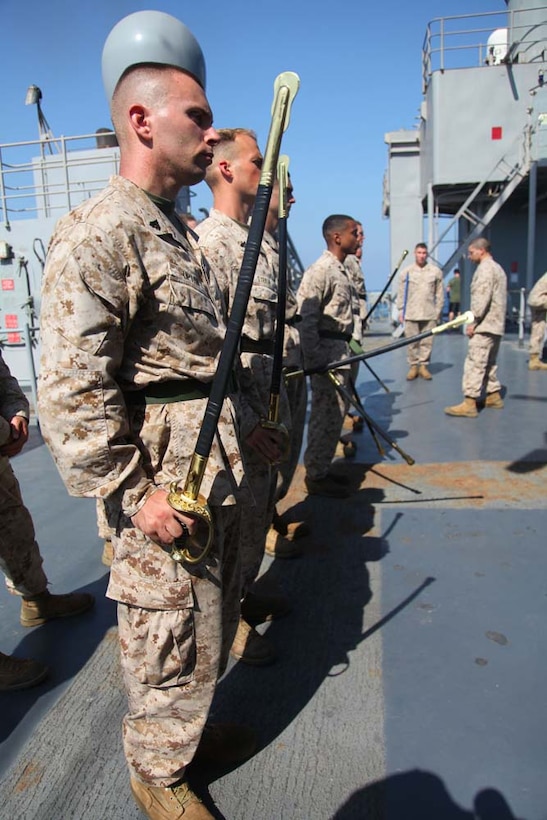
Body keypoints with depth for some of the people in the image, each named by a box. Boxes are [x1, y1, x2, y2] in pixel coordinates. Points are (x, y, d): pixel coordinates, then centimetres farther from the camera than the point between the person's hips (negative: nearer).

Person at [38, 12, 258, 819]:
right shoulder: (97, 235, -17)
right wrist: (133, 493, -20)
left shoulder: (178, 230, 14)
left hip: (219, 474, 9)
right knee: (172, 642, 9)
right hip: (165, 486, -9)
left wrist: (244, 436, 18)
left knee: (211, 625, 24)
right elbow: (71, 393, -22)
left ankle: (192, 728, 49)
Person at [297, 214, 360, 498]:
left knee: (336, 411, 15)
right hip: (326, 351, -10)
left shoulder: (341, 270, 16)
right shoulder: (320, 270, -14)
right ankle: (316, 476, 8)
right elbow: (305, 317, -20)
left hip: (340, 350, 10)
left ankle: (321, 468, 27)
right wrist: (314, 359, -23)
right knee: (327, 413, -4)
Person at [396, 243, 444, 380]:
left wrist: (438, 311, 4)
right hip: (411, 313, 0)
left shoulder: (435, 271, 5)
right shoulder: (406, 272, 5)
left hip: (429, 314, 0)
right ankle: (413, 366, 11)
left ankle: (423, 365, 12)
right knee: (412, 342, 1)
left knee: (427, 342, 2)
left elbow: (440, 293, 7)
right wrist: (401, 310, 3)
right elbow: (401, 293, 7)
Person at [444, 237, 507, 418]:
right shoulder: (498, 268, 21)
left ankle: (469, 403, -14)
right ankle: (494, 396, 23)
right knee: (489, 363, 17)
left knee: (475, 363, -12)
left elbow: (482, 298, -20)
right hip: (495, 325, 11)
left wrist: (473, 321, -17)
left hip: (484, 326, -11)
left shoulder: (485, 268, -11)